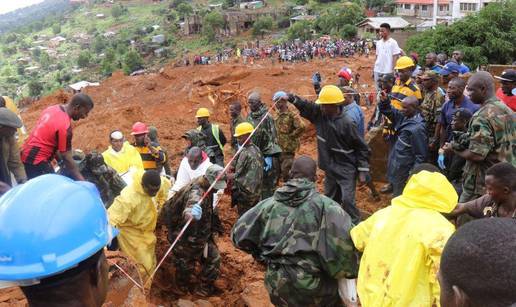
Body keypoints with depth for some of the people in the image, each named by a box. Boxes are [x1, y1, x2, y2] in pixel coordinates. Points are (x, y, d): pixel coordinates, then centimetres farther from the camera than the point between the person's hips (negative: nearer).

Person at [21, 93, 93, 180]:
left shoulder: (52, 108, 4)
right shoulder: (65, 126, -23)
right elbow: (66, 158, -20)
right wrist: (82, 181, -16)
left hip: (27, 155, 10)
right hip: (37, 161, -10)